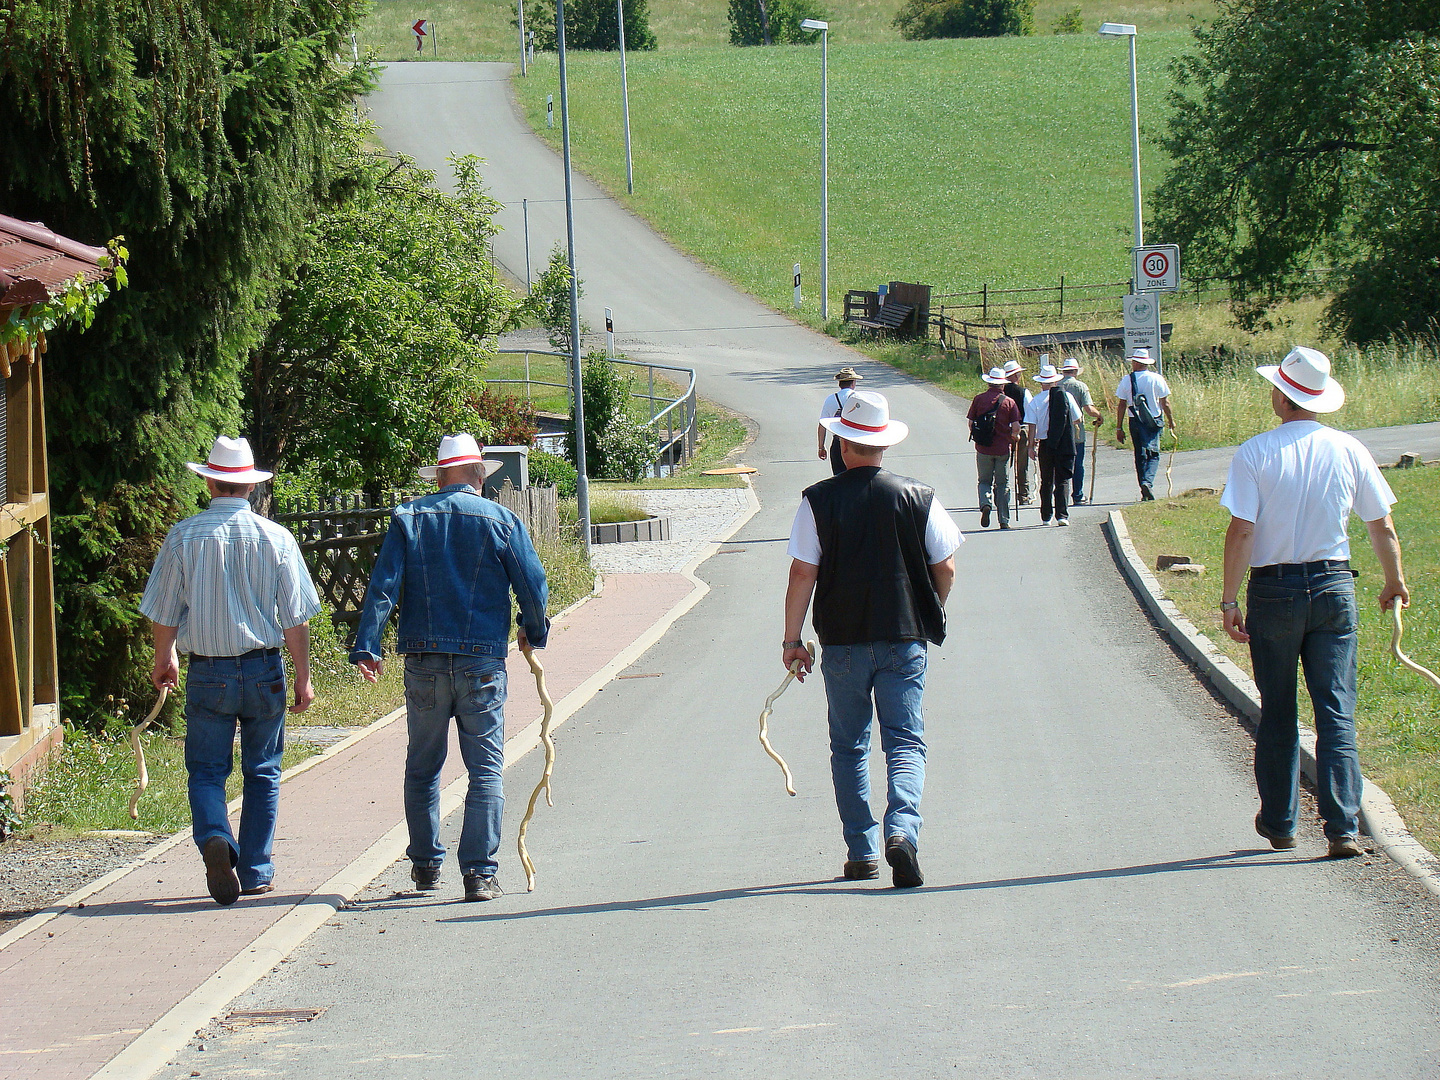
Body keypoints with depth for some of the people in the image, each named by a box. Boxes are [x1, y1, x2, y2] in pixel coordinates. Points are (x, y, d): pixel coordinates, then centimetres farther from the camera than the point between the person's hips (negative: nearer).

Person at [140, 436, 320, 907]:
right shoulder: (276, 538, -6)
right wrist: (303, 678, 7)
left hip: (207, 672, -1)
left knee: (206, 770, 6)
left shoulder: (183, 537, -6)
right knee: (262, 772, 13)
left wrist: (164, 660, 20)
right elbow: (295, 618, -4)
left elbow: (164, 615, 1)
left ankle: (214, 838, -21)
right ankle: (255, 871, 15)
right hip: (264, 669, 1)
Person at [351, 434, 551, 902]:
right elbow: (532, 587, 0)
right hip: (481, 663, -2)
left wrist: (366, 647, -5)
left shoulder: (409, 519, 4)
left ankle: (426, 864, 21)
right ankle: (480, 872, -7)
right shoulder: (501, 521, 0)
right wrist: (535, 633, 18)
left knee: (422, 767, 15)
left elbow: (383, 586, -3)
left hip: (423, 664, 2)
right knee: (485, 770, 0)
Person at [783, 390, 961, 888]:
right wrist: (928, 616, 21)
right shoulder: (919, 498, -2)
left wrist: (792, 640, 2)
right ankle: (902, 828, -24)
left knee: (849, 747, 13)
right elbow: (945, 570, 3)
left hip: (843, 642, 0)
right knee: (905, 740, 1)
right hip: (904, 641, 0)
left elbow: (802, 575, -6)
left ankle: (861, 852, 14)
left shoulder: (819, 501, -6)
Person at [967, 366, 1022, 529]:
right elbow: (1016, 428, -9)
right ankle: (1004, 520, 8)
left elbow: (970, 423, 0)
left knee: (985, 481, 14)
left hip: (983, 448, 0)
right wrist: (1011, 438, 12)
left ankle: (985, 503, -14)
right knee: (1003, 484, 9)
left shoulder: (979, 399, -1)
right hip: (1003, 448, 0)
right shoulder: (1009, 402, -4)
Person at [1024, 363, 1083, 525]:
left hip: (1045, 445, 1)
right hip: (1065, 444, -1)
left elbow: (1031, 425, -7)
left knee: (1046, 482, 13)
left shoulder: (1036, 401, -4)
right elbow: (1077, 420, 5)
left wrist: (1031, 445, -1)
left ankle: (1046, 517, 15)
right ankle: (1062, 515, -12)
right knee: (1063, 481, 1)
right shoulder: (1066, 396, -3)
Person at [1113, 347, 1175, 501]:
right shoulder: (1157, 379, -3)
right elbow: (1165, 403, 1)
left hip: (1135, 422, 1)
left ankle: (1144, 492, 12)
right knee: (1153, 453, 2)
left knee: (1140, 455, 11)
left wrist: (1119, 428, 3)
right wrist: (1171, 420, 15)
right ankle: (1148, 482, -23)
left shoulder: (1127, 380, -2)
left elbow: (1121, 405, -1)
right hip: (1154, 422, -1)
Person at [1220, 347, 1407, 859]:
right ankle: (1343, 828, -7)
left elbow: (1241, 531, -13)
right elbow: (1382, 528, 4)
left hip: (1274, 590, -1)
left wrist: (1230, 599, -7)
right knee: (1336, 711, 1)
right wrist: (1394, 582, 20)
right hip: (1334, 586, 1)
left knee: (1278, 711, 13)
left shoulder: (1256, 453, -9)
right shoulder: (1348, 450, -2)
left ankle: (1279, 821, 21)